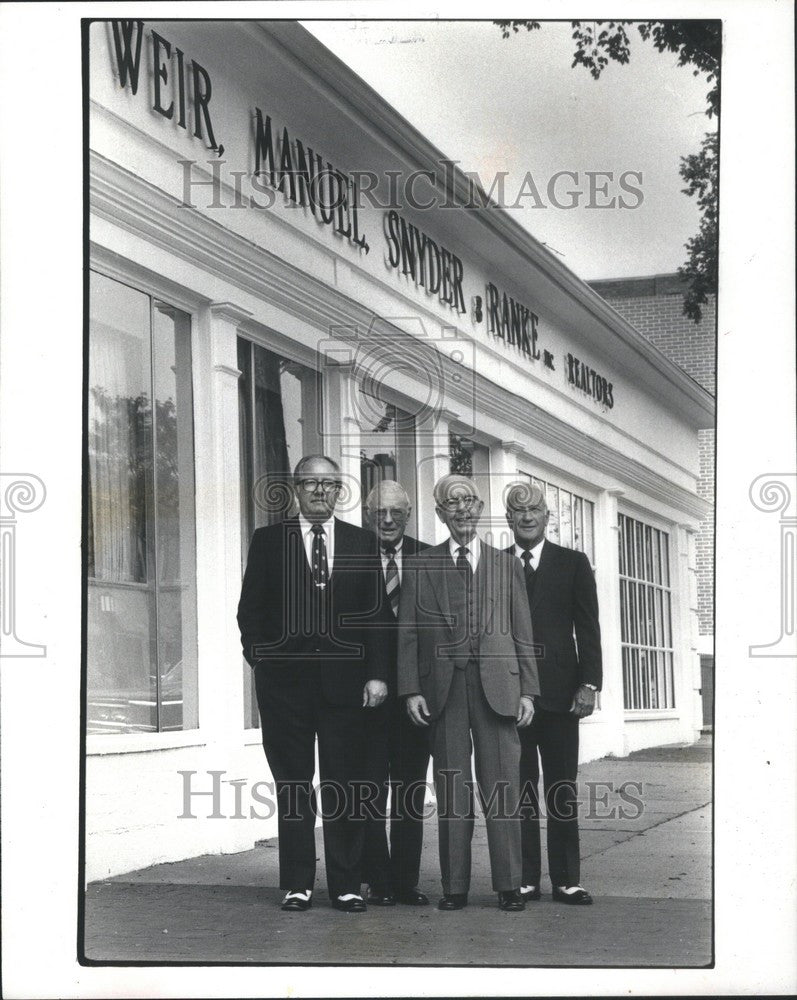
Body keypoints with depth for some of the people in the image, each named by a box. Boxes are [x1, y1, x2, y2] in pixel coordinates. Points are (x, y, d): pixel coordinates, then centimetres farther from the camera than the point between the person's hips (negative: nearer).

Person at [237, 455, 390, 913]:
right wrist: (261, 657, -4)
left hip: (345, 679, 0)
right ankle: (298, 884, 10)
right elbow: (251, 609, 8)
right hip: (285, 681, 0)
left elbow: (376, 613, 7)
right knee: (293, 785, 4)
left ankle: (347, 885, 8)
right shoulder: (268, 541, 8)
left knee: (345, 785, 2)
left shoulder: (362, 542, 10)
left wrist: (377, 673, -1)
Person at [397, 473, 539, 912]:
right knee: (451, 789, 2)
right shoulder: (419, 566, 10)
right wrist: (411, 690, -3)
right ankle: (454, 886, 7)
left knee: (501, 785, -2)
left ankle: (508, 885, 4)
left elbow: (522, 632, 11)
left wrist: (527, 690, 3)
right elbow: (407, 632, 7)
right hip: (443, 686, 0)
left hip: (496, 684, 0)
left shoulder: (506, 565, 13)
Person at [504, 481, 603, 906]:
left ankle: (566, 879, 7)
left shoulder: (573, 564, 8)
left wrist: (588, 684, -5)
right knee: (517, 787, 2)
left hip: (558, 692, 0)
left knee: (562, 788, 3)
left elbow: (588, 628, 4)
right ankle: (524, 878, 7)